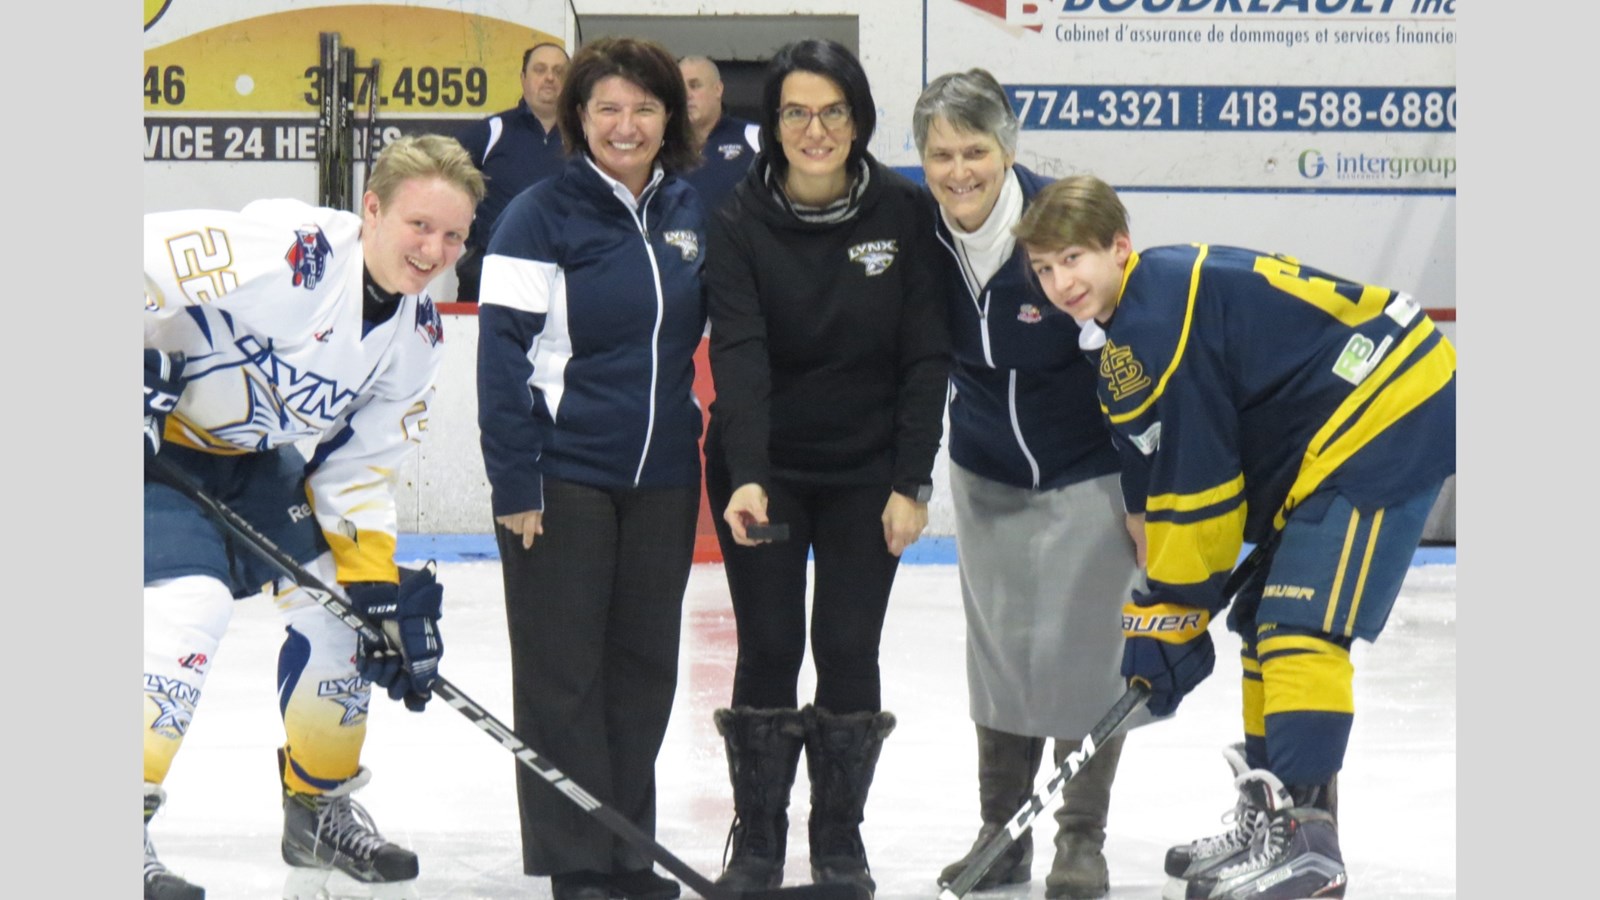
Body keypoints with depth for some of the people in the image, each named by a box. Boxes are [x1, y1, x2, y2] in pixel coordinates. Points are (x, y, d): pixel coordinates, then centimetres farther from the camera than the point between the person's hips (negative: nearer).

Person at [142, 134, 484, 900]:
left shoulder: (415, 334, -3)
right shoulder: (282, 249, -29)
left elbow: (360, 471, 2)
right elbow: (144, 257, -29)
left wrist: (382, 594, -6)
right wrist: (139, 377, -32)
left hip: (251, 456, 8)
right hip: (159, 436, -8)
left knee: (338, 601, 5)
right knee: (191, 601, -25)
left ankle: (320, 809, 23)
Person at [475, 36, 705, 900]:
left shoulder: (686, 211, 7)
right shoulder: (541, 215, -9)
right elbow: (503, 354, -11)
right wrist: (513, 483, -16)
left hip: (661, 479, 5)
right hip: (564, 478, -5)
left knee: (643, 667, 11)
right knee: (563, 673, 1)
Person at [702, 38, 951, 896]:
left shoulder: (903, 214, -9)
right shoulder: (740, 221, -11)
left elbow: (926, 355, -6)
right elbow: (738, 354, -21)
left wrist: (911, 482, -10)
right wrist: (744, 478, -33)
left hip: (866, 470, 1)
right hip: (762, 465, 0)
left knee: (848, 648, 0)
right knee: (768, 647, -2)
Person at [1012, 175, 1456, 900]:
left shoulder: (1157, 323, -20)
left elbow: (1197, 483, -18)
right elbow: (1182, 469, 17)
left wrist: (1167, 620, -11)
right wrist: (1164, 612, 14)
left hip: (1389, 420, -11)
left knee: (1301, 624, -17)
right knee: (1266, 621, 14)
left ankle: (1304, 839, -18)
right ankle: (1268, 815, 21)